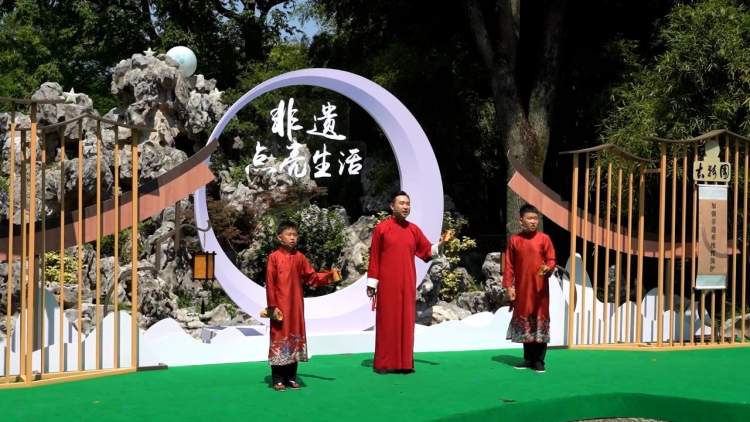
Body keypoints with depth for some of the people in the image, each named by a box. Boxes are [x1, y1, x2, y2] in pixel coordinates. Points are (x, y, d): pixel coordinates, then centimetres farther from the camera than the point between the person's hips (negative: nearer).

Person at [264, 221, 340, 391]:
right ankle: (278, 379, 6)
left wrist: (329, 276, -5)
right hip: (280, 306, -5)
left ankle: (291, 377, 17)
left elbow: (312, 278, 9)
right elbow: (270, 284, -7)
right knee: (279, 338, -2)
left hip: (296, 306, 5)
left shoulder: (299, 257, 7)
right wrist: (272, 307, -10)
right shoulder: (274, 257, -6)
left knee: (295, 338, 7)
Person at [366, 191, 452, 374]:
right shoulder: (381, 227, -2)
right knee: (387, 321, -1)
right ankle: (384, 363, 5)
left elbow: (427, 252, 11)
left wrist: (440, 243, -7)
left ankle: (405, 362, 11)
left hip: (407, 283, 4)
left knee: (406, 321, 5)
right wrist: (372, 282, -5)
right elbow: (374, 257, -2)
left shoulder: (414, 229, 9)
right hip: (387, 283, -4)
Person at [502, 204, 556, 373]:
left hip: (540, 288, -2)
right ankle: (528, 359, 19)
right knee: (524, 321, 9)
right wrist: (509, 285, -1)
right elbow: (509, 265, 5)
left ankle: (539, 360, 4)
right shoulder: (514, 240, 4)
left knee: (540, 321, -2)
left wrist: (547, 268, -22)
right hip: (522, 288, 2)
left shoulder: (544, 239, 0)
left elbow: (551, 260, 0)